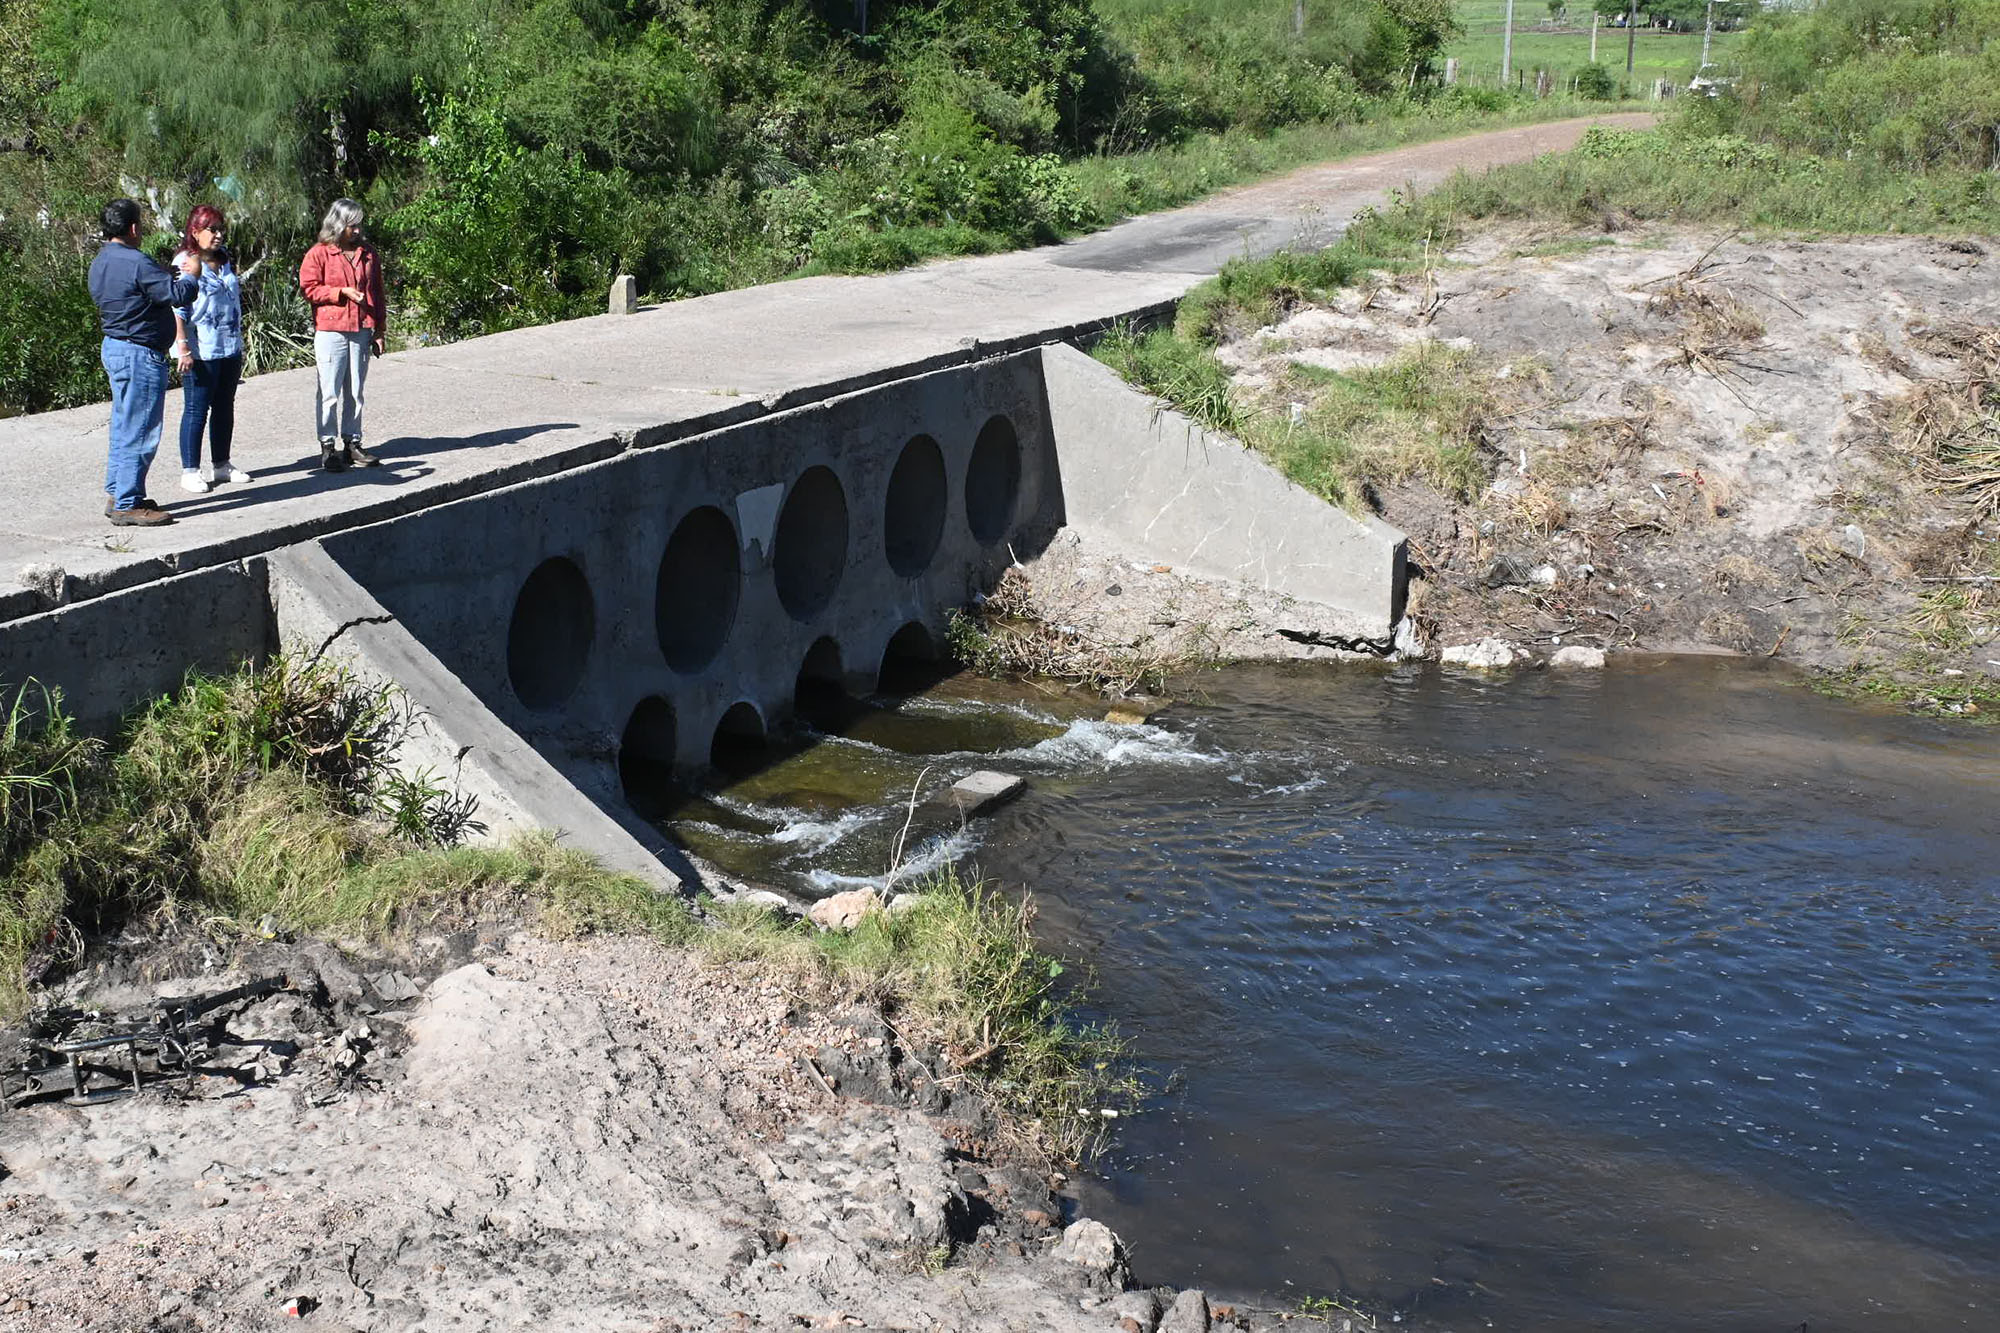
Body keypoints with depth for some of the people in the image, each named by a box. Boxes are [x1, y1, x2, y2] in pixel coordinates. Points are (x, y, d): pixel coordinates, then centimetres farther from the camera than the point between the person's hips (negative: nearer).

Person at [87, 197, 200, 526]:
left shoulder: (100, 262, 11)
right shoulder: (135, 263, -20)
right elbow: (179, 294, -20)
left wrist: (172, 278, 9)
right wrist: (191, 277, 0)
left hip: (114, 348, 10)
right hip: (140, 354, -10)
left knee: (124, 428, 18)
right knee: (140, 432, -5)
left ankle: (116, 495, 25)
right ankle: (127, 506, -2)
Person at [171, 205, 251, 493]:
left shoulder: (224, 259, 12)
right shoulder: (186, 263, -10)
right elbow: (177, 309, -14)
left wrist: (239, 345, 21)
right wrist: (183, 347, -21)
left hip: (230, 348, 7)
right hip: (201, 350, -7)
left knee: (225, 407, 14)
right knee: (196, 409, -3)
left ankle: (221, 464, 25)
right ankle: (190, 471, 3)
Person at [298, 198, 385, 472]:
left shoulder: (368, 254, 12)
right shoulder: (319, 254, -2)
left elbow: (377, 293, 15)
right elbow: (309, 288, -7)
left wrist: (379, 330, 12)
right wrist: (343, 292, -15)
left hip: (362, 331, 5)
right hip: (330, 332, -5)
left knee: (355, 392, 9)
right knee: (330, 392, -3)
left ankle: (352, 443, 16)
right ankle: (328, 447, 2)